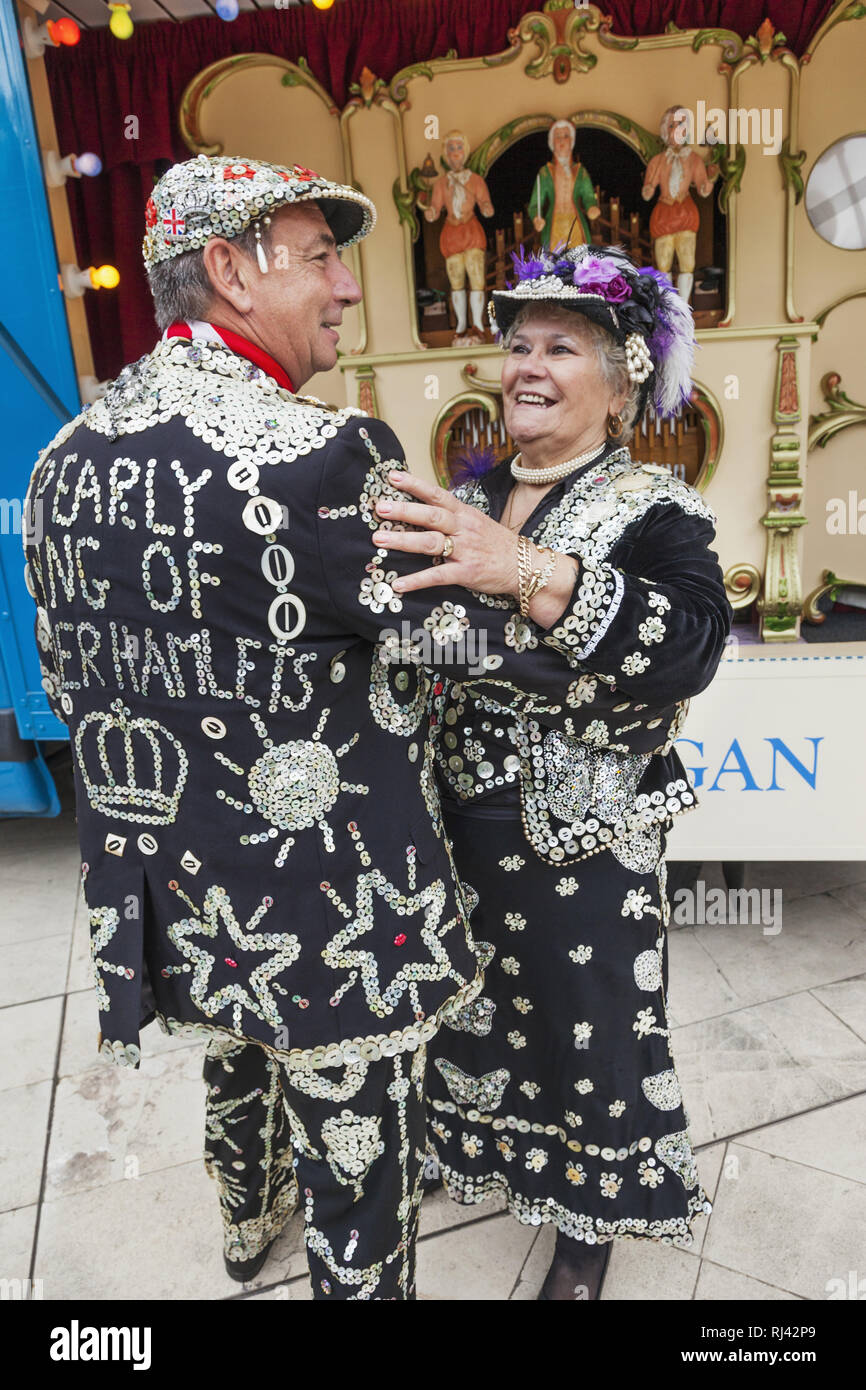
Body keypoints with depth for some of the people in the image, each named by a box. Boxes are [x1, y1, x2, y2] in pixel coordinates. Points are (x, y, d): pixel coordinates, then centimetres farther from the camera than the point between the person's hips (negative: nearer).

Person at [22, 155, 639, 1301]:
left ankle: (247, 1227, 63)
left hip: (173, 900, 9)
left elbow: (69, 680, 9)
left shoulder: (65, 460, 0)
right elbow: (470, 645, -18)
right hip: (329, 919, -8)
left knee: (236, 1076, 35)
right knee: (357, 1163, 17)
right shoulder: (321, 456, -25)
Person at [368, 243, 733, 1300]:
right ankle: (470, 1143, 50)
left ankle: (588, 1236, 39)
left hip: (584, 843, -4)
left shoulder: (653, 510, -9)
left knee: (586, 1025, 12)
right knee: (477, 1005, 20)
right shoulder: (471, 500, 7)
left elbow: (690, 643, -29)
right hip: (460, 822, 5)